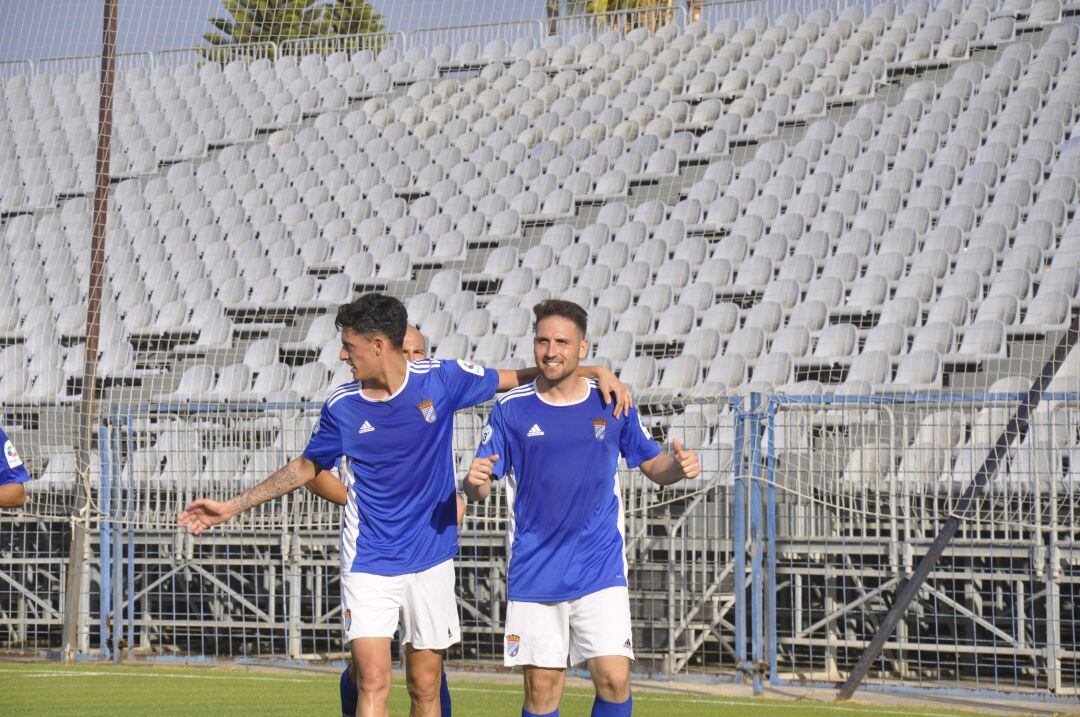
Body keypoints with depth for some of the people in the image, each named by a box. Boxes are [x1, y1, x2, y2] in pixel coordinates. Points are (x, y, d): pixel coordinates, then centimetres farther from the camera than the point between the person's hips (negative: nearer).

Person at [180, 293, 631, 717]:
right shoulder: (341, 404, 0)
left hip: (430, 561, 0)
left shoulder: (441, 380, -4)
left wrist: (595, 373, 0)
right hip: (368, 565, 0)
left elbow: (516, 378, 8)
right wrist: (232, 507, 15)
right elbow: (307, 467, 15)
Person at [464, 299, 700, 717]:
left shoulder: (611, 404, 4)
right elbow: (479, 489, 1)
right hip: (534, 575, 0)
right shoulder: (510, 409, 1)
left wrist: (679, 466, -10)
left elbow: (653, 466, 13)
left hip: (600, 570, 0)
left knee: (614, 679, -10)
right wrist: (475, 483, -23)